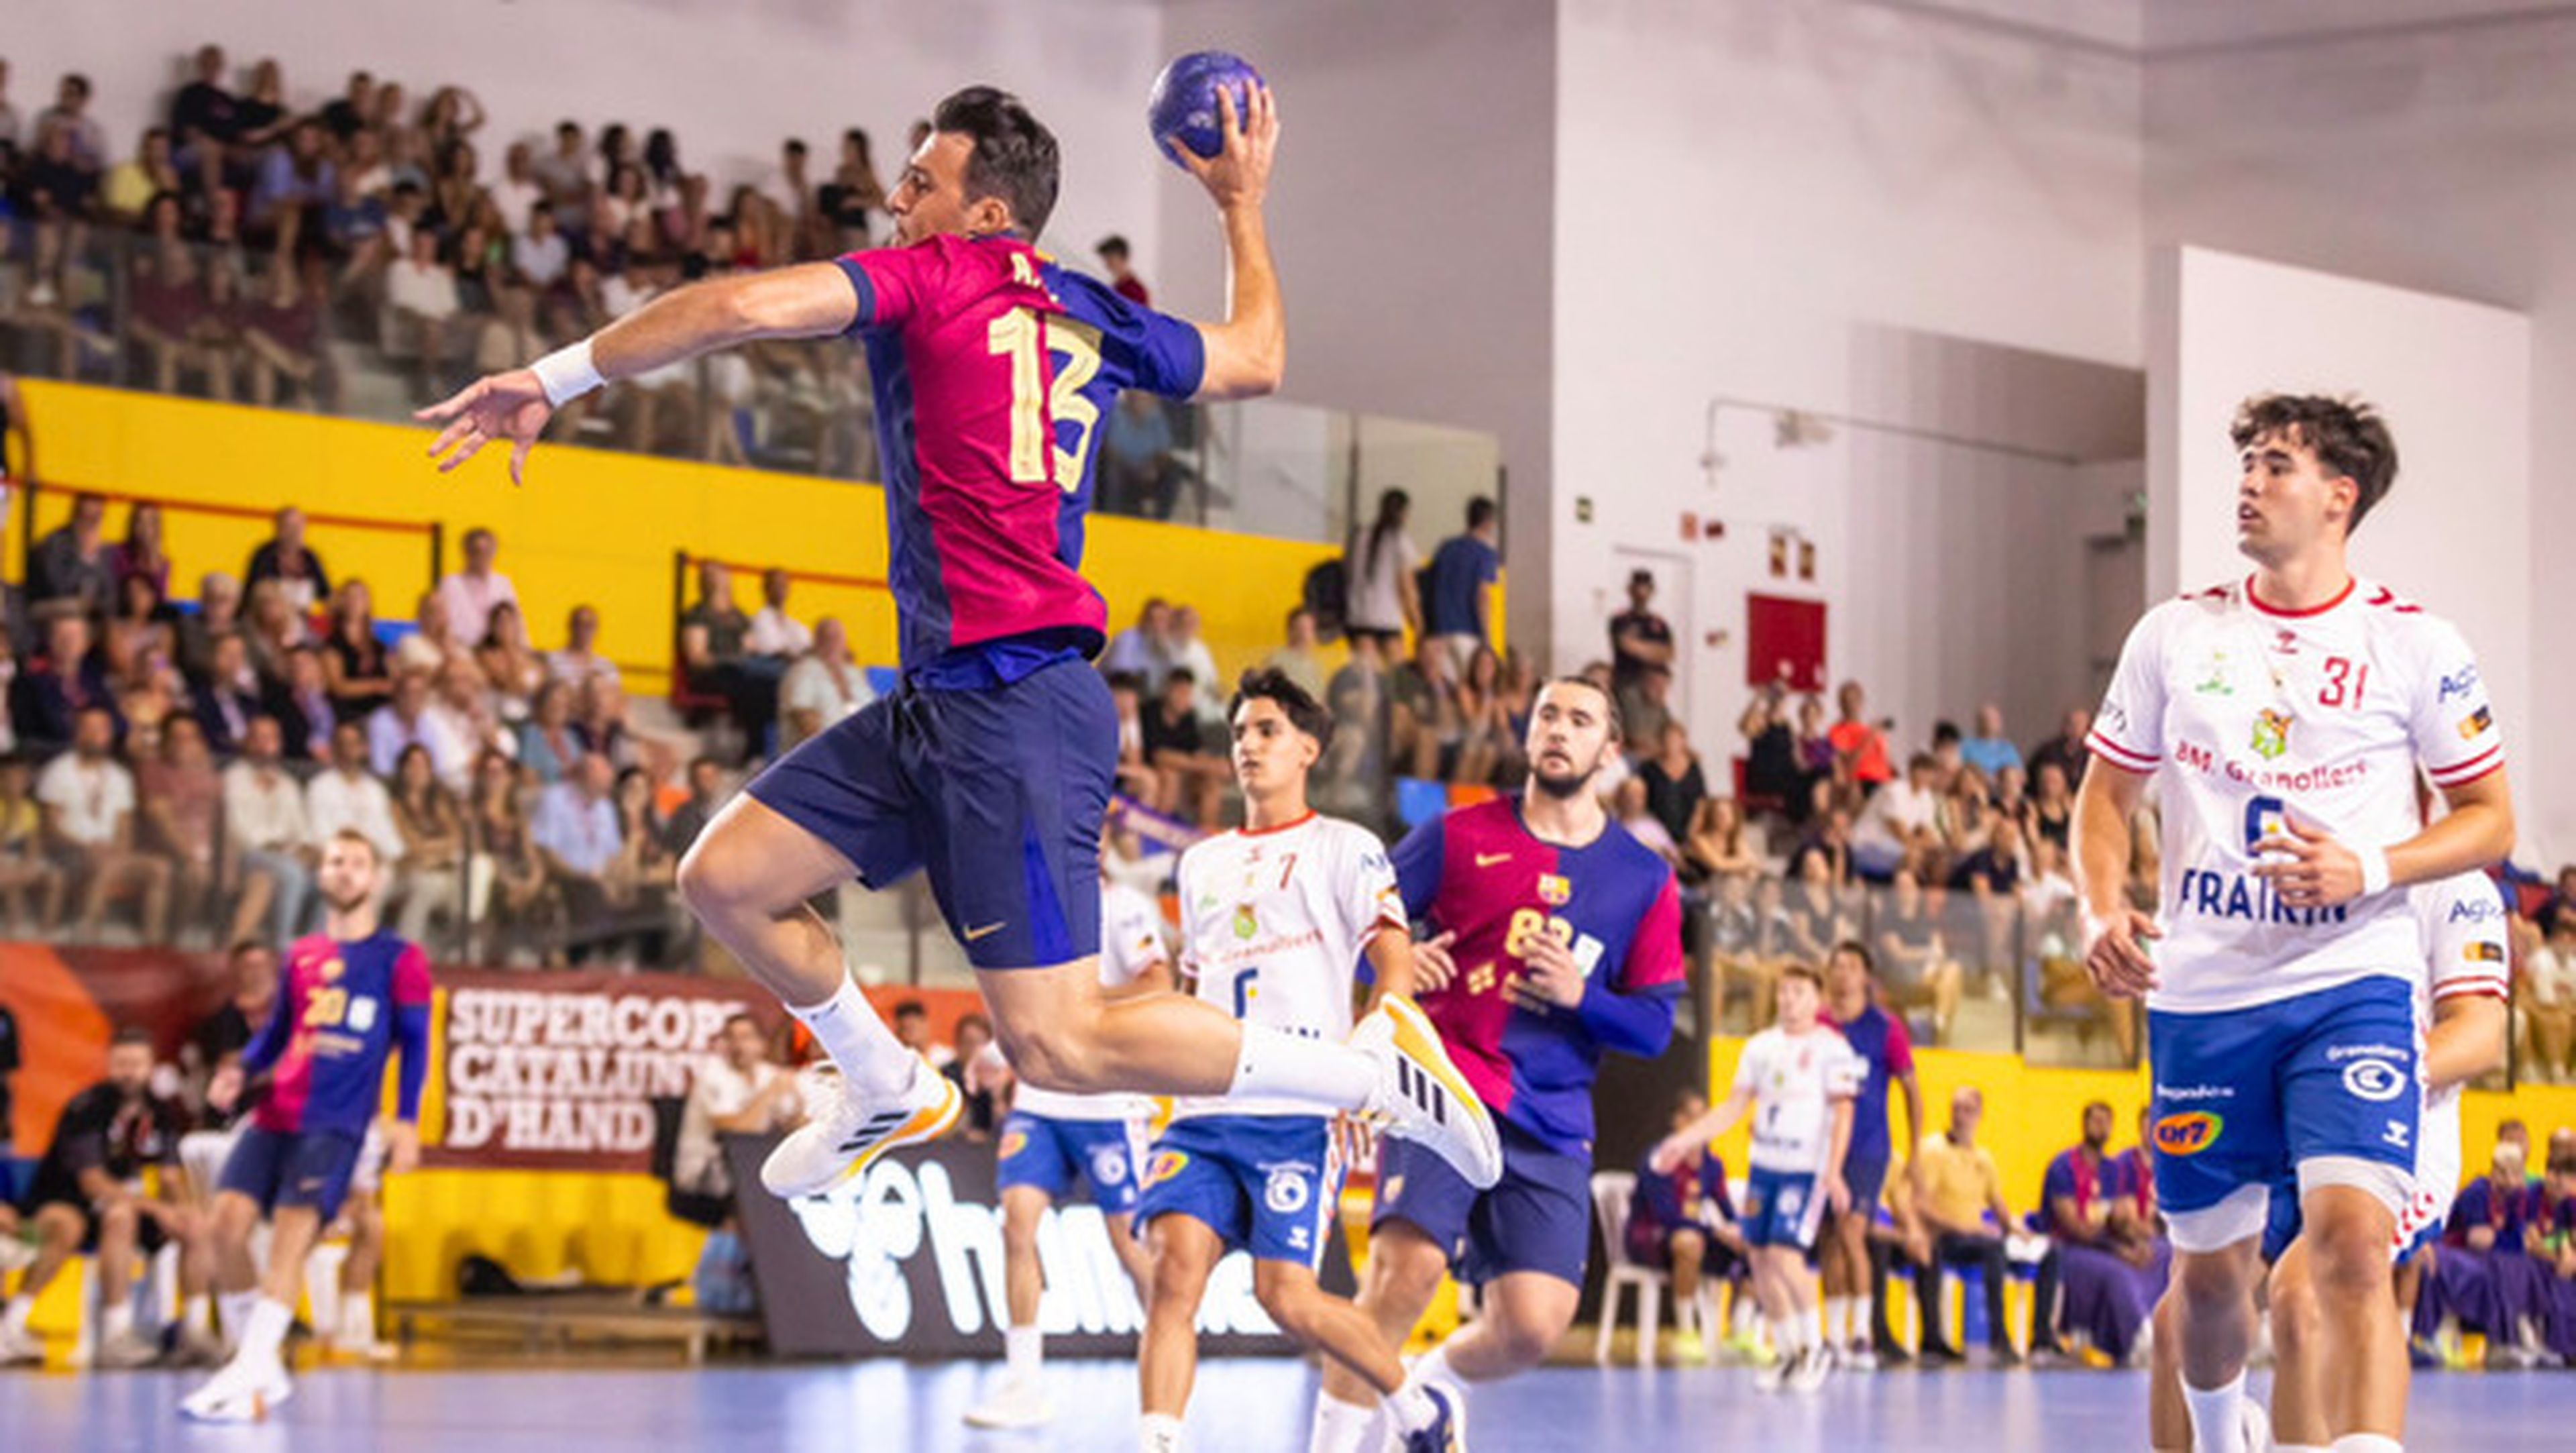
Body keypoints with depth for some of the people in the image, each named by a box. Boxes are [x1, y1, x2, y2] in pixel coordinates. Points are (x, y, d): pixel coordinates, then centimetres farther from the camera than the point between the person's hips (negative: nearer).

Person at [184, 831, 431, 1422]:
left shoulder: (399, 959, 4)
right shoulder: (300, 957, 18)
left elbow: (415, 1043, 3)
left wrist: (407, 1120, -7)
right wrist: (242, 1072, 3)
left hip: (337, 1122, -5)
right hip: (273, 1113, 5)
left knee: (293, 1236, -17)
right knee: (228, 1223, -8)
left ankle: (244, 1382, -19)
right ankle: (263, 1371, 5)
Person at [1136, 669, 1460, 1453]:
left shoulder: (1344, 847, 5)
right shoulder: (1203, 862, 23)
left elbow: (1396, 963, -4)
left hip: (1303, 1111, -5)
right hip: (1207, 1107, 5)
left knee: (1286, 1294, -11)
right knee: (1176, 1269, -16)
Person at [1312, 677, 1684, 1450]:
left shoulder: (1645, 882, 10)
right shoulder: (1458, 836, 7)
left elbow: (1654, 1028, 9)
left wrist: (1582, 996, -10)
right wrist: (1397, 960, -11)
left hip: (1552, 1126, 2)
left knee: (1532, 1327, -9)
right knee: (1407, 1266, -25)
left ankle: (1427, 1384, 24)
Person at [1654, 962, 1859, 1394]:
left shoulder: (1831, 1049, -6)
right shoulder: (1761, 1046, 9)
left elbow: (1842, 1113, -10)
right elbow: (1734, 1108, 14)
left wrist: (1833, 1172, -21)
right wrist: (1684, 1140, 8)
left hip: (1807, 1169, -6)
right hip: (1764, 1165, 6)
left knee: (1784, 1256, -17)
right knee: (1760, 1260, 4)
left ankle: (1814, 1349, 1)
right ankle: (1789, 1353, 20)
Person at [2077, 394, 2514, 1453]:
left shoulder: (2415, 645, -1)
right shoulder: (2175, 635, 6)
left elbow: (2490, 818, 4)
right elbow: (2108, 793, 14)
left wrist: (2368, 870, -14)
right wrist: (2103, 910, -6)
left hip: (2353, 987, -3)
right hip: (2201, 996, 3)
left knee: (2352, 1244, -22)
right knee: (2209, 1267, 12)